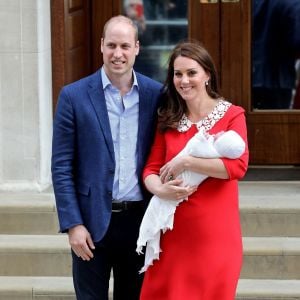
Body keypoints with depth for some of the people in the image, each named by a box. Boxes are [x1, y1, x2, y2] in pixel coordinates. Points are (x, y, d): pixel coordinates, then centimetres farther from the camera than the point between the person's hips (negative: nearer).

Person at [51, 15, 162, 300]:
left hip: (140, 219, 2)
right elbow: (61, 166, -4)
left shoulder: (156, 94, 2)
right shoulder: (74, 96, -4)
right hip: (92, 222, -2)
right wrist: (73, 224, -10)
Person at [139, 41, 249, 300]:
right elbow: (151, 168, 5)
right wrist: (159, 189, -18)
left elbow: (238, 166, -16)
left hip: (214, 230, -3)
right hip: (174, 228, 3)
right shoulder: (167, 119, 9)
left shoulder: (231, 115, -3)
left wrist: (186, 162, -17)